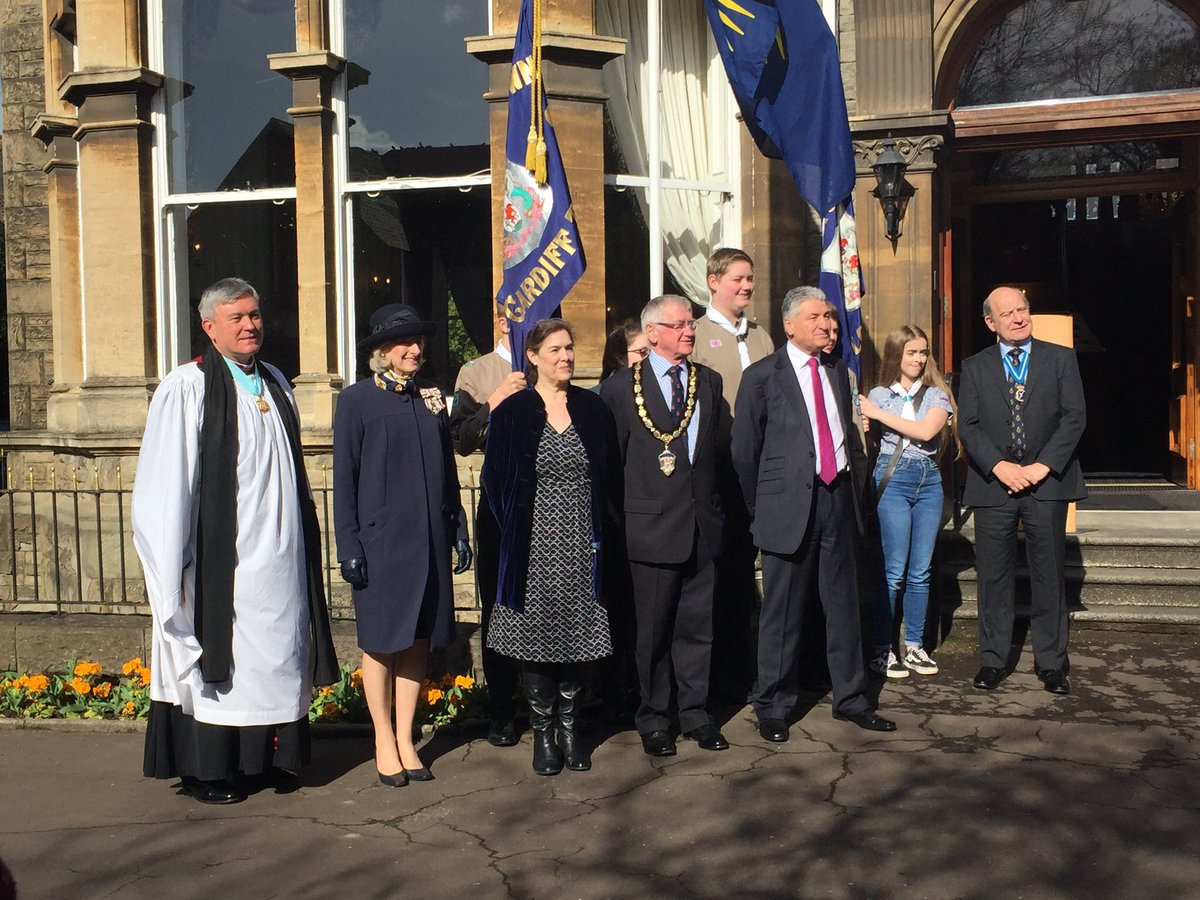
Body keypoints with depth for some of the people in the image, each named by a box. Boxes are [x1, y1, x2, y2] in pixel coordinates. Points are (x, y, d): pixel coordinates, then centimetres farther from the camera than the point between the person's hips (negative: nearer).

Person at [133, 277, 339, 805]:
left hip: (280, 558, 6)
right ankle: (206, 770, 16)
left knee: (280, 655, 10)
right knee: (218, 656, 2)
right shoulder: (187, 388, -8)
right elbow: (165, 484, -11)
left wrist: (302, 540, 16)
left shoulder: (275, 384, 12)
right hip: (222, 560, -6)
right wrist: (175, 567, -14)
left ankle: (272, 756, 23)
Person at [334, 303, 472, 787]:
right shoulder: (356, 399, -3)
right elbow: (344, 479, -4)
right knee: (381, 642, 4)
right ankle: (384, 743, 18)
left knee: (418, 641, 8)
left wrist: (459, 530, 10)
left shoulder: (431, 396, 10)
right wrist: (349, 546, -8)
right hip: (379, 540, -4)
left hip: (428, 538, 4)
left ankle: (406, 741, 20)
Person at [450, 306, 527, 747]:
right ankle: (501, 710, 16)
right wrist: (492, 404, -14)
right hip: (500, 499, -1)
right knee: (498, 607, 4)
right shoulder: (475, 373, 7)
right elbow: (460, 441, -2)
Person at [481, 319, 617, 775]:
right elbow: (494, 478, 2)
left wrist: (597, 530, 3)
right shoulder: (513, 412, -1)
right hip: (534, 545, -2)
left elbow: (608, 475, 10)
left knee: (577, 635, 7)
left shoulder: (593, 409, 6)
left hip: (581, 545, 2)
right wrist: (514, 532, -1)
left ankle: (569, 726, 21)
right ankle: (542, 731, 18)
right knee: (536, 636, 4)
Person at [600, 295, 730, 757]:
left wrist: (716, 506, 7)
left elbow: (722, 447, 13)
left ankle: (696, 714, 24)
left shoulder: (709, 381, 11)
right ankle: (653, 720, 20)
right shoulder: (620, 388, -2)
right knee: (654, 630, 6)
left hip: (702, 524, 4)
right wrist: (620, 518, -2)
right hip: (653, 527, -3)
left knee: (697, 626, 10)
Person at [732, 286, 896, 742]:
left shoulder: (837, 371, 14)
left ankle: (850, 699, 25)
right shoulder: (762, 376, -3)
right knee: (782, 613, 2)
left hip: (838, 499, 5)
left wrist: (855, 492, 11)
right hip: (790, 504, -5)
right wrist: (763, 509, 2)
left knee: (844, 606, 11)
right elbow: (744, 451, -1)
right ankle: (772, 707, 16)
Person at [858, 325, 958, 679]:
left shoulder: (936, 394, 7)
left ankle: (914, 647, 15)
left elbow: (926, 431, -11)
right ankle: (882, 649, 2)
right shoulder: (878, 395, 6)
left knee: (921, 571, 6)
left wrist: (879, 414, -8)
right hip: (893, 479, -2)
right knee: (894, 571, -6)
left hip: (929, 480, 2)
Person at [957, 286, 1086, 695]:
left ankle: (1051, 662, 14)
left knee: (1049, 574, 4)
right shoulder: (974, 367, 9)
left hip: (1047, 481, 0)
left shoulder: (1061, 359, 7)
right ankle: (993, 659, 13)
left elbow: (1074, 417, -1)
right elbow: (967, 426, 1)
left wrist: (1042, 466, -11)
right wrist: (1000, 467, -13)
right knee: (994, 576, 4)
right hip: (993, 483, 1)